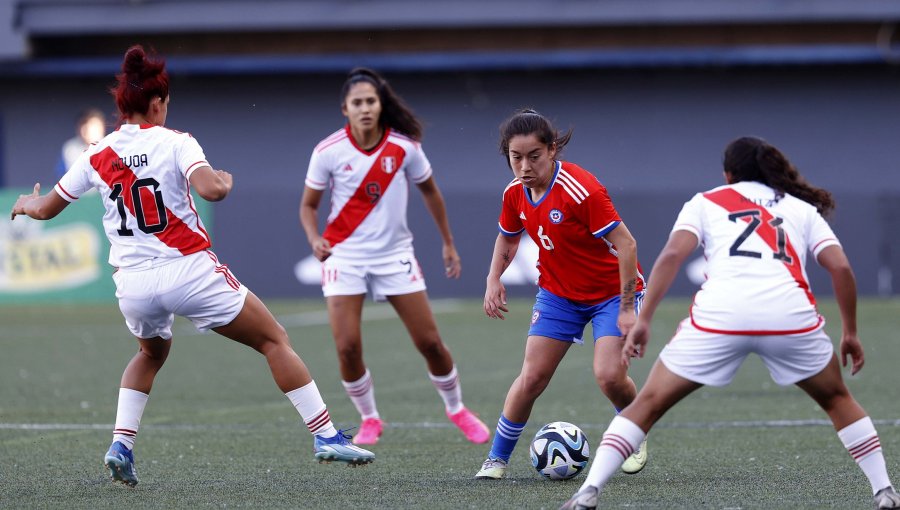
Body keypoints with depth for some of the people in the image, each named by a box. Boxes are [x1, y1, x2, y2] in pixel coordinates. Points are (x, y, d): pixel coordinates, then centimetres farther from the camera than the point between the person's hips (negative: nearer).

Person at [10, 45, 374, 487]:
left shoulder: (96, 156, 6)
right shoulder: (174, 143, -5)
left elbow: (45, 209, 16)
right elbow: (211, 189, -23)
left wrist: (25, 204, 39)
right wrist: (226, 181, 0)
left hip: (133, 283, 4)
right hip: (189, 272, -4)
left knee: (151, 353, 35)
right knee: (274, 340, 9)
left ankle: (121, 444, 17)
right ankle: (326, 437, 2)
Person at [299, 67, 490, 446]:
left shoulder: (404, 147, -9)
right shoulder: (328, 152, -11)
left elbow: (429, 191, 9)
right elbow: (308, 204, 1)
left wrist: (448, 243, 14)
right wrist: (314, 239, -19)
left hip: (395, 254, 1)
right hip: (345, 254, -1)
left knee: (429, 342, 1)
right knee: (347, 347, -12)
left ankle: (456, 409, 26)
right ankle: (369, 419, 12)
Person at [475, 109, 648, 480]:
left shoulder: (581, 190, -29)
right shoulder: (515, 192, -7)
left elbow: (625, 244, -26)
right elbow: (508, 237, 15)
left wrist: (627, 308, -25)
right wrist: (494, 281, -1)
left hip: (611, 292, -5)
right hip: (557, 293, 5)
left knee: (609, 376, -18)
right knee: (532, 376, -3)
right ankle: (497, 458, 10)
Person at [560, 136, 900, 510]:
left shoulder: (705, 202, 23)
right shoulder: (803, 208, 27)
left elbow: (672, 255, 6)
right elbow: (840, 267, 14)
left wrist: (643, 319, 3)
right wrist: (850, 333, 21)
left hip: (719, 314, -1)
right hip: (791, 315, 1)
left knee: (648, 403, 11)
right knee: (837, 399, 27)